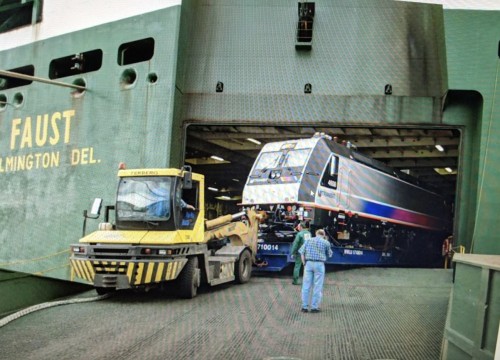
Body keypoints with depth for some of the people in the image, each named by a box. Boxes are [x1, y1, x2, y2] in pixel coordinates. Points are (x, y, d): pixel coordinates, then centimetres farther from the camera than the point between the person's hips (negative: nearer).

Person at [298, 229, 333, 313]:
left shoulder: (308, 240, 8)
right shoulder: (326, 242, 1)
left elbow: (302, 252, 3)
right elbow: (329, 254, 12)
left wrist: (304, 263, 8)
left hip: (309, 263, 3)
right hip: (319, 264, -3)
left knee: (306, 286, 7)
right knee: (317, 287, 5)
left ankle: (304, 306, 9)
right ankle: (314, 307, 6)